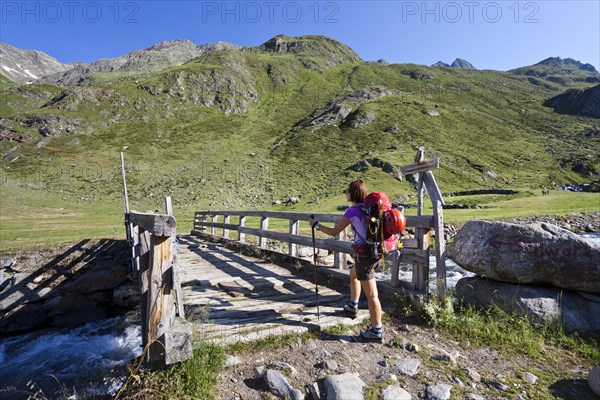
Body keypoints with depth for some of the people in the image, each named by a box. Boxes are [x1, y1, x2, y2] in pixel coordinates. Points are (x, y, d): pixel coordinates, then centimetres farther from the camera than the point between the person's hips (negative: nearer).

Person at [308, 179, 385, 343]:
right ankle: (353, 307, 44)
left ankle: (377, 332, 10)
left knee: (371, 294, 0)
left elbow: (334, 232, -9)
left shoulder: (352, 211, -14)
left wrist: (316, 225, 3)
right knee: (353, 273, 30)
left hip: (365, 254, -9)